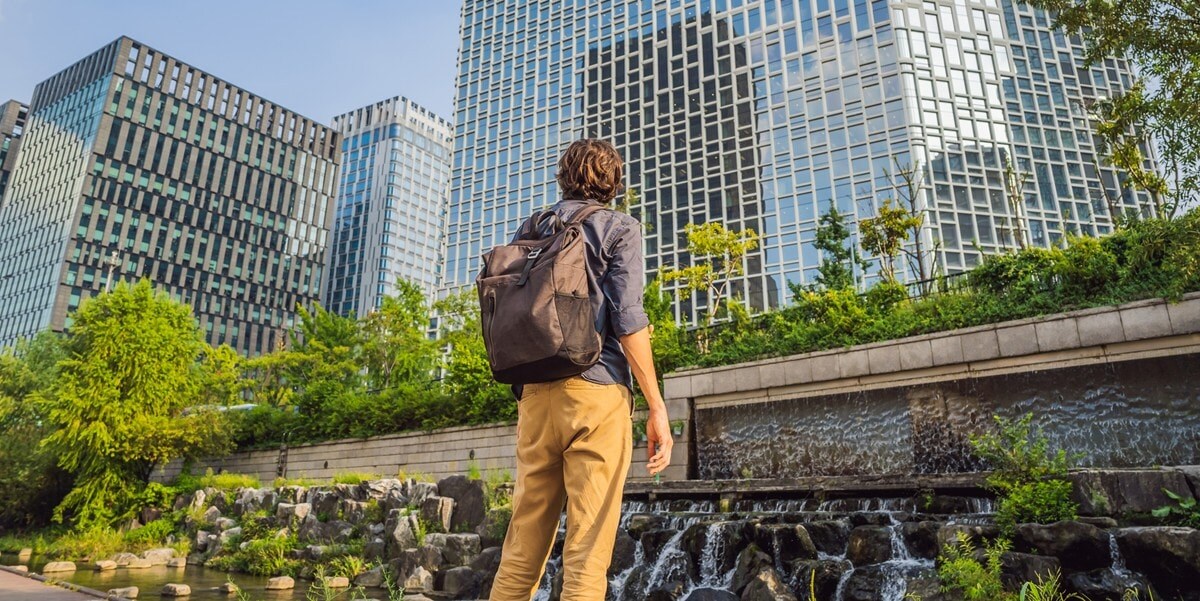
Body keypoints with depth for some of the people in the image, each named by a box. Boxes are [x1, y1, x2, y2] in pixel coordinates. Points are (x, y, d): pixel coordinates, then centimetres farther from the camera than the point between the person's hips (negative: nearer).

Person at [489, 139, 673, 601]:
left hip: (535, 394, 5)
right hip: (596, 391, -5)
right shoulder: (619, 227, 5)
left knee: (521, 552, 9)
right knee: (587, 557, -3)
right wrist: (657, 406, -6)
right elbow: (626, 318, -7)